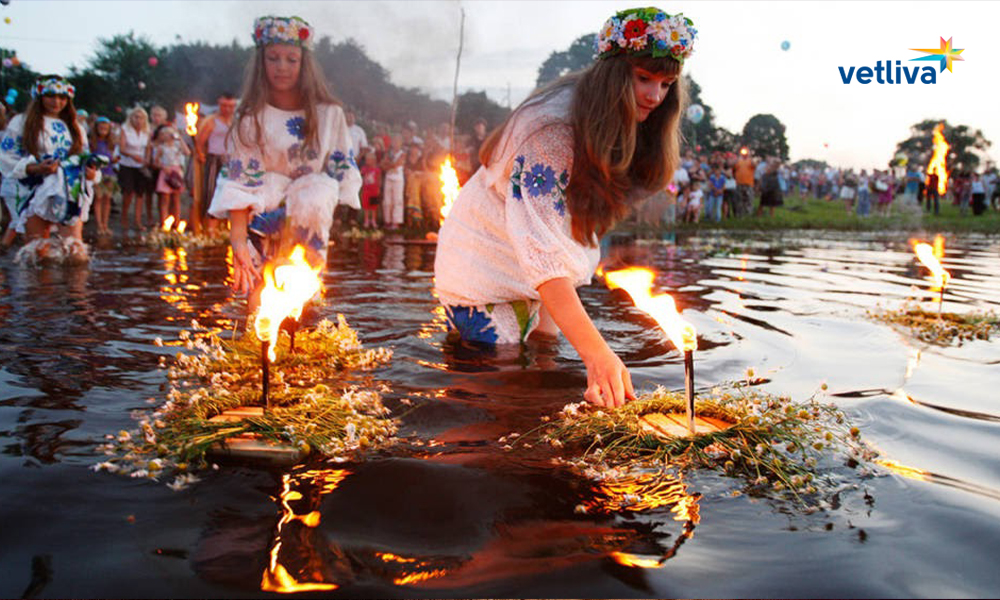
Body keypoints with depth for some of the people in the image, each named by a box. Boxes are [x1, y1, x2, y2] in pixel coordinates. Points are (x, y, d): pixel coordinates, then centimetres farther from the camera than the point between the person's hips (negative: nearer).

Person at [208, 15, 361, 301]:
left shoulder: (328, 115, -3)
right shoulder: (250, 119, -9)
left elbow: (342, 171, 3)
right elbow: (240, 184, -16)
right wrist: (238, 241, -30)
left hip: (309, 226, 1)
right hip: (264, 229, -1)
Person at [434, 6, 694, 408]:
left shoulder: (622, 124, -4)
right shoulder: (552, 129, -32)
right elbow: (541, 253, -40)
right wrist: (597, 353, -47)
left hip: (541, 281, 8)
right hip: (484, 269, -8)